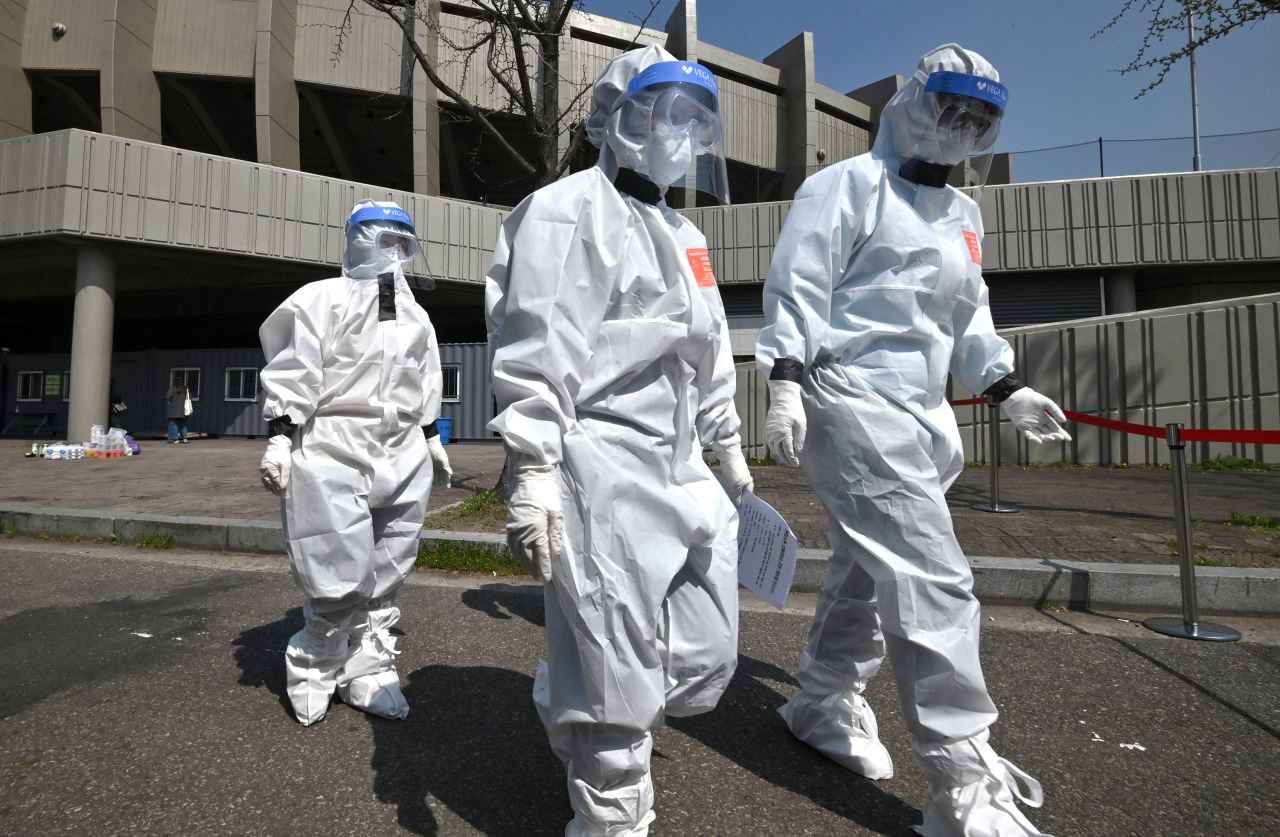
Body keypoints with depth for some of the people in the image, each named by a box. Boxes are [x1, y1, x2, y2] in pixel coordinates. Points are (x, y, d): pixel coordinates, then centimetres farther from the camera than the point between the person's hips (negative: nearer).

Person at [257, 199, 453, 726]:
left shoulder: (415, 315, 18)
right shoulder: (322, 299, -1)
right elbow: (292, 372, -7)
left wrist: (431, 437, 23)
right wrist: (279, 437, -13)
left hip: (401, 459, 6)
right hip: (333, 453, -6)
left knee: (385, 577, 10)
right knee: (340, 576, -6)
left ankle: (368, 668, 25)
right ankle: (312, 669, 19)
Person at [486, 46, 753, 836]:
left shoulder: (682, 232, 22)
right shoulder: (568, 212, -5)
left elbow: (710, 354, 25)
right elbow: (536, 355, -14)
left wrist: (729, 448, 25)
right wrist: (534, 471, -20)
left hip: (679, 469, 9)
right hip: (601, 466, -9)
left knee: (707, 655, 14)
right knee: (618, 673, 2)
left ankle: (575, 705, 41)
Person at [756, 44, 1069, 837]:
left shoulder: (962, 213, 23)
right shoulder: (850, 184, -2)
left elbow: (967, 315, 27)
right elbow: (798, 285, -10)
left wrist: (1008, 388, 20)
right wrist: (786, 382, -19)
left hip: (918, 409, 9)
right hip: (852, 397, -9)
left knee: (869, 564, 15)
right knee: (933, 578, -12)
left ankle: (827, 702, 34)